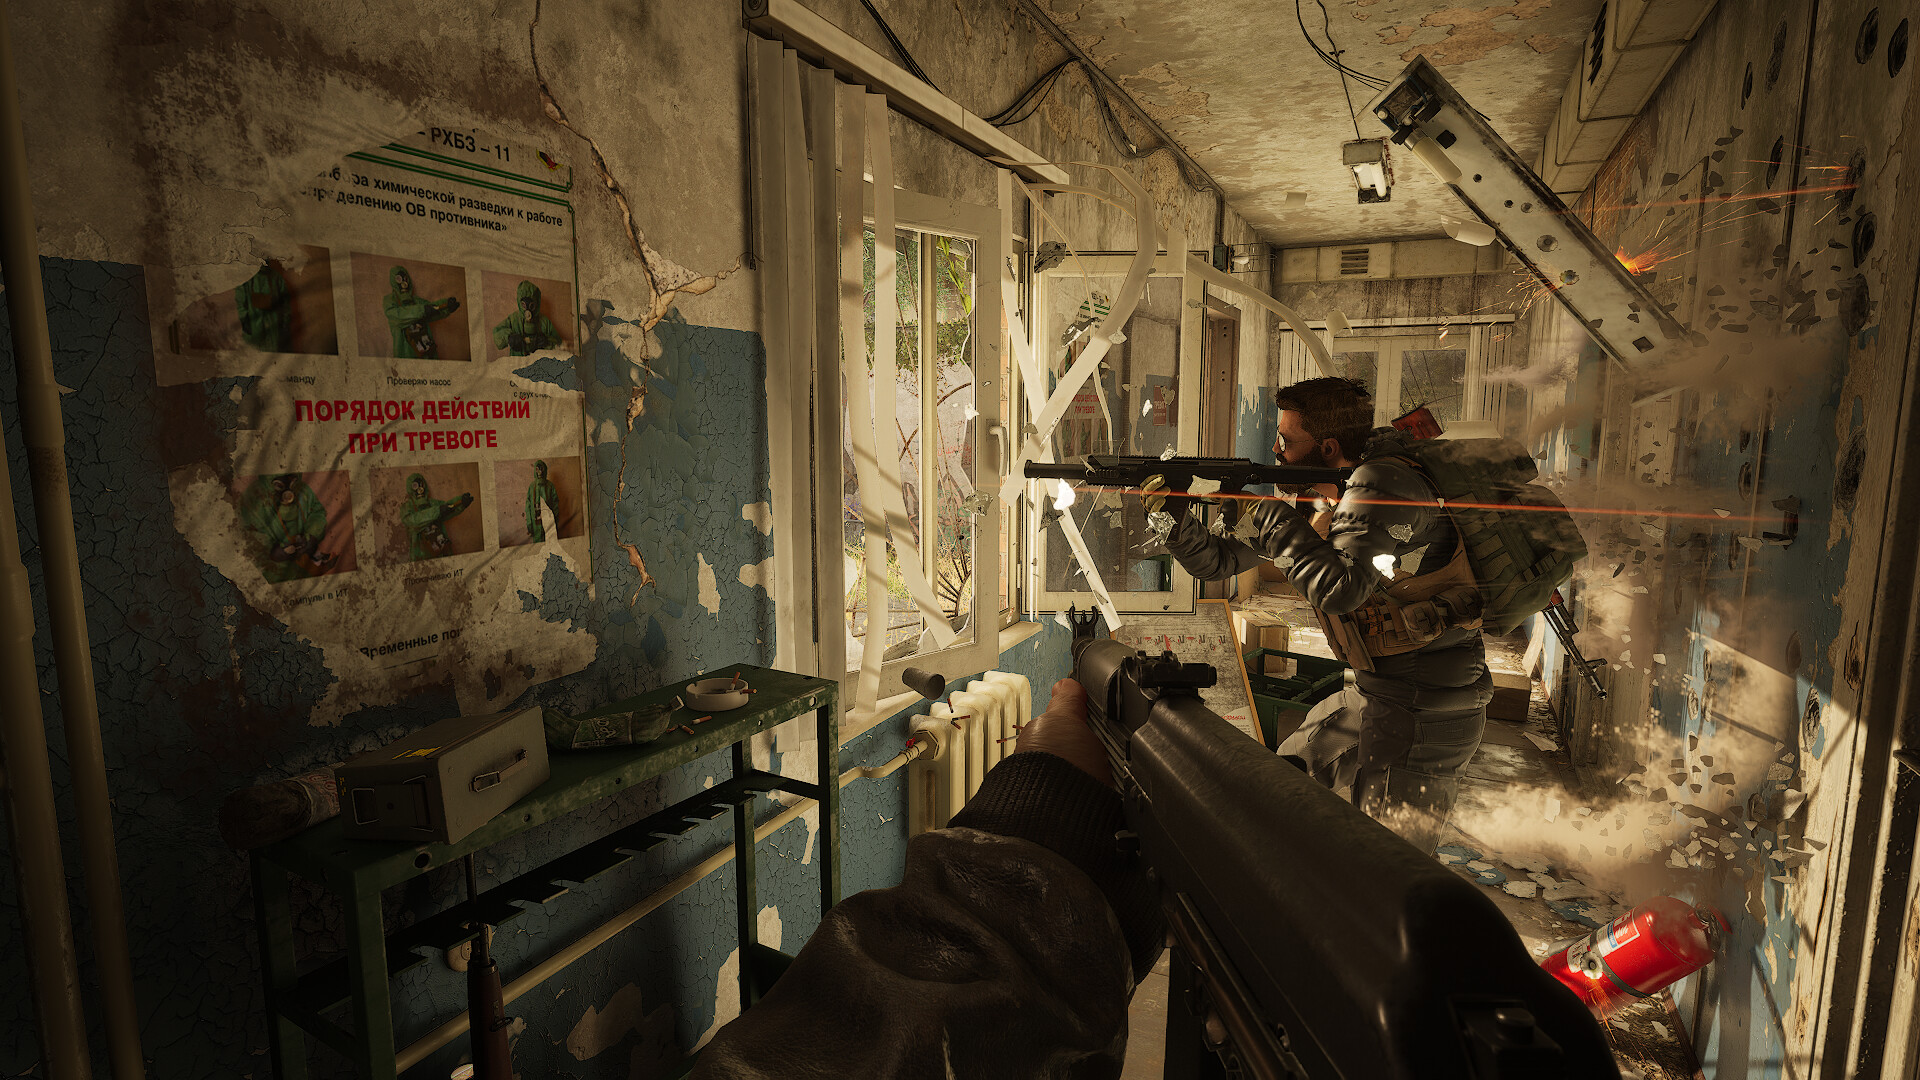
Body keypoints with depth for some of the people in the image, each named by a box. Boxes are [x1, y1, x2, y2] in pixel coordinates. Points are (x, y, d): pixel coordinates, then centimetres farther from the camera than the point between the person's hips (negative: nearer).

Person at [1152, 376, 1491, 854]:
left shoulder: (1382, 482, -20)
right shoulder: (1310, 492, 6)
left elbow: (1341, 591, -33)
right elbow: (1219, 560, 10)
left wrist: (1278, 518, -24)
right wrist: (1176, 514, -6)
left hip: (1429, 707, -9)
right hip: (1376, 693, 9)